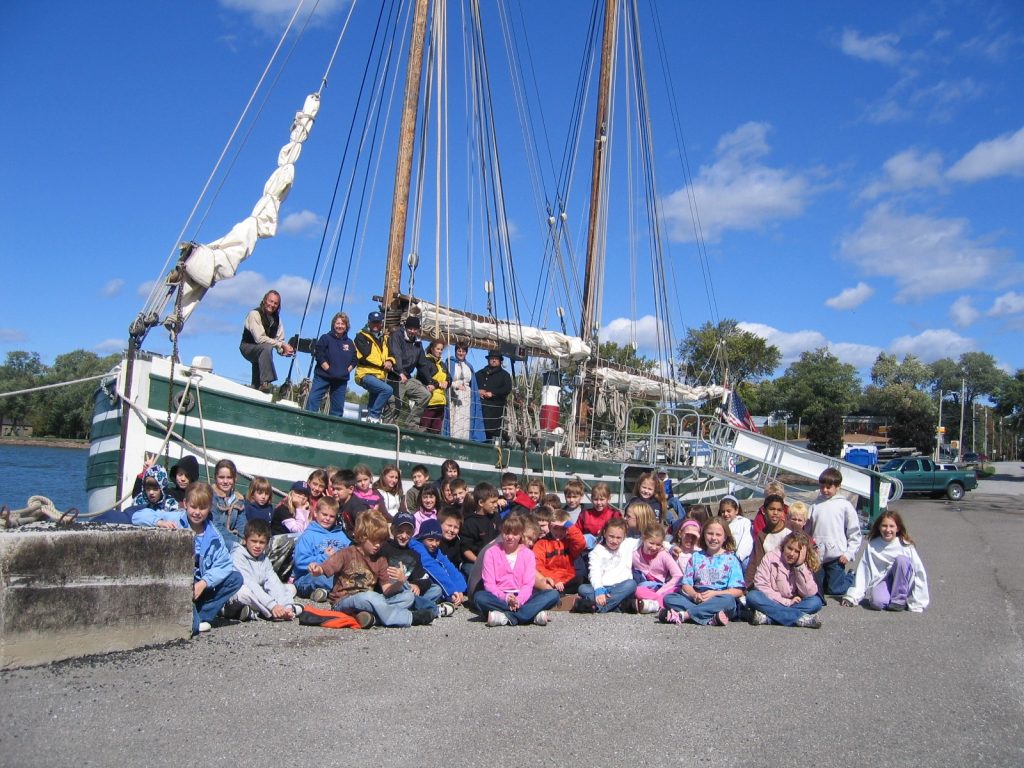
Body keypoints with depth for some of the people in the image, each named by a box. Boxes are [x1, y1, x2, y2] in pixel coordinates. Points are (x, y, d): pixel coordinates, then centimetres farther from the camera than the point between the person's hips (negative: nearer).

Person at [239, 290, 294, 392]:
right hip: (248, 347, -8)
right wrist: (281, 345, -31)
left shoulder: (277, 318, 2)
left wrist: (284, 350, -21)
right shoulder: (254, 314, -19)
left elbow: (280, 339, 1)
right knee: (266, 348, -34)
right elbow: (260, 338, -28)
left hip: (260, 350, 8)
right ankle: (265, 382, -41)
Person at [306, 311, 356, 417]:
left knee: (338, 408, 7)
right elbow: (318, 354, -9)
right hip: (323, 377, -4)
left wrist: (347, 370, -3)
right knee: (313, 401, -14)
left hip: (341, 380, 4)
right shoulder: (326, 338, 0)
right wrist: (328, 369, -14)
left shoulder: (350, 343, 13)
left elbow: (354, 360, 13)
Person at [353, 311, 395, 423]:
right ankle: (374, 415, -19)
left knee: (374, 405, 12)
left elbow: (391, 354, 9)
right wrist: (383, 364, -12)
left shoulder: (384, 339, 19)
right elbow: (366, 355, -12)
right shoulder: (361, 337, 0)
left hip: (380, 376, 7)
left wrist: (390, 361, -15)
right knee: (388, 389, -28)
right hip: (366, 374, -7)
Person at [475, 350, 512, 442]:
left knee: (495, 432, -12)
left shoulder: (504, 374, 11)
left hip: (496, 407, -3)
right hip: (481, 406, 3)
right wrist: (478, 390, 0)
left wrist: (492, 393, -9)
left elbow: (508, 389, -2)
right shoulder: (480, 373, 24)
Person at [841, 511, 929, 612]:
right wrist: (851, 596, -6)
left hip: (902, 583, 1)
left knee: (901, 559, -27)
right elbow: (862, 572, 0)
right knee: (877, 602, -34)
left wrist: (918, 603, -14)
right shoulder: (872, 546, -1)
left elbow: (919, 571, -9)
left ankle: (899, 600, -16)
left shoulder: (906, 546, -6)